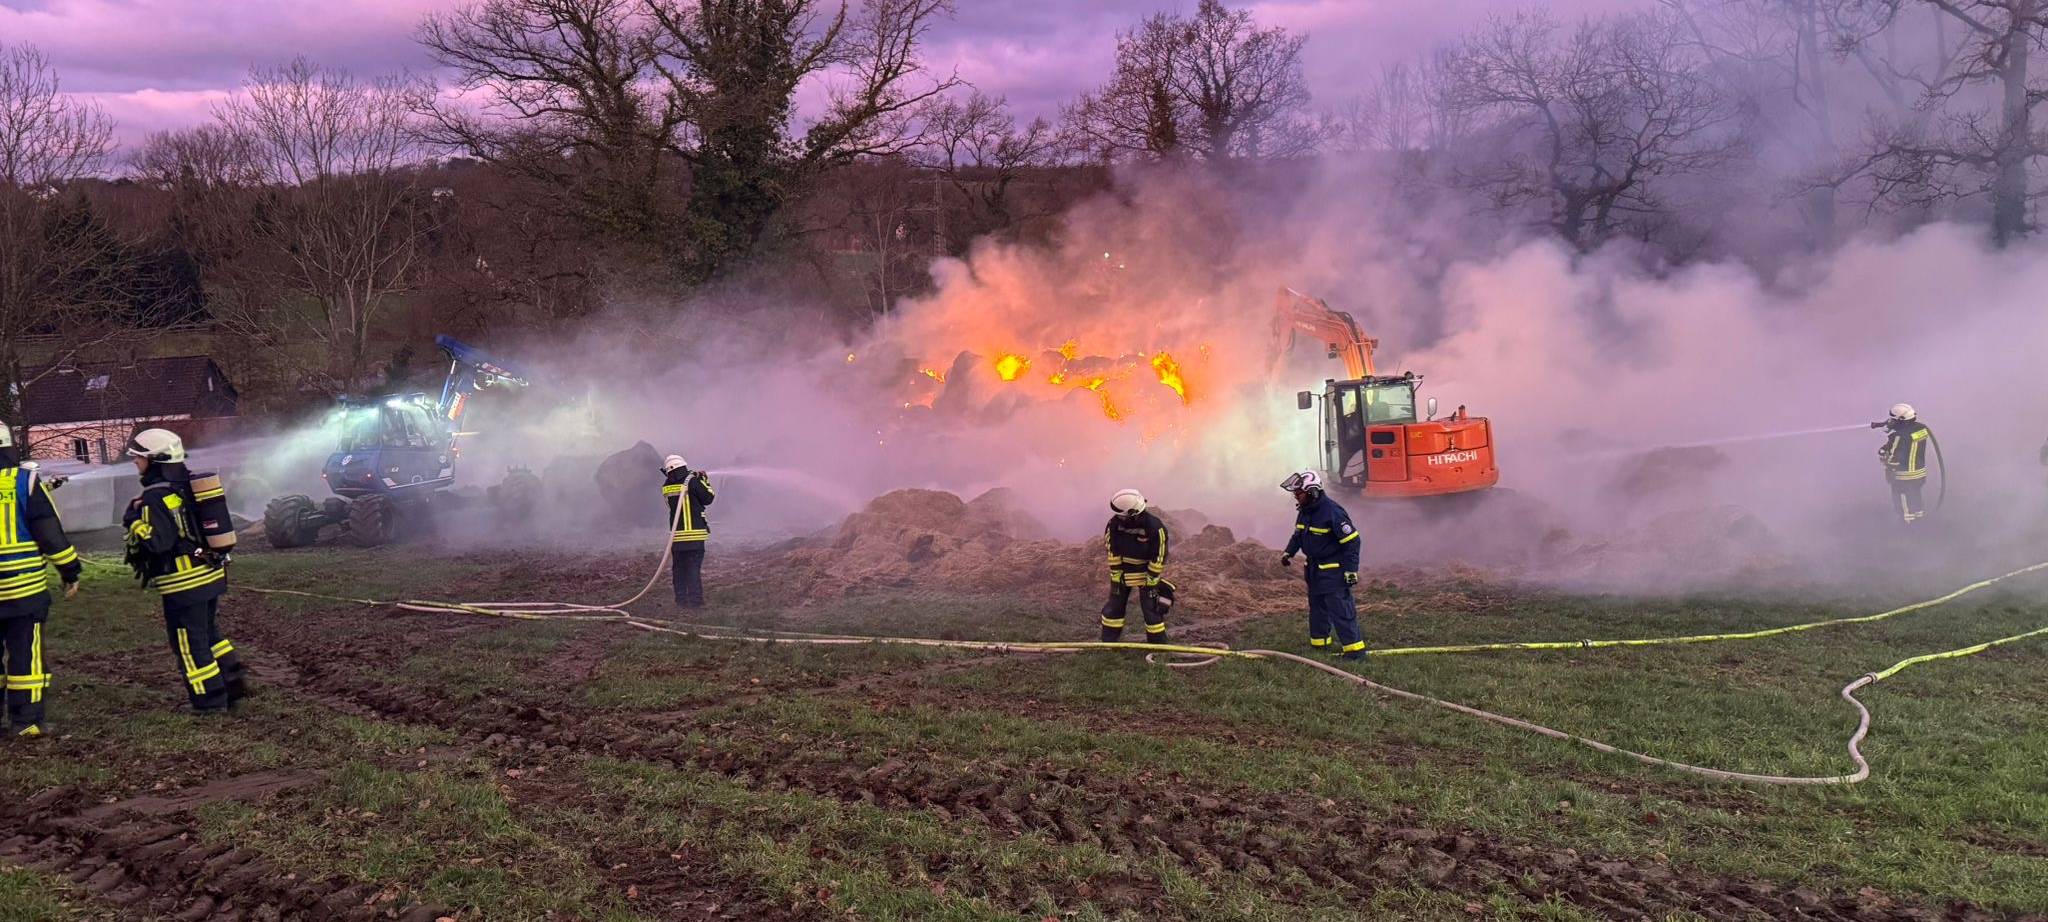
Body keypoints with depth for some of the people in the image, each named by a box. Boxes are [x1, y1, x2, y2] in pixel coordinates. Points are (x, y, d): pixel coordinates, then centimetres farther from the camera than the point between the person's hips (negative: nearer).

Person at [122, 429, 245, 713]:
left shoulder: (156, 497, -17)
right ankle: (233, 682, 22)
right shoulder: (189, 485, 10)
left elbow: (157, 540, -25)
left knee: (190, 643, 1)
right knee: (210, 632, 21)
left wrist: (134, 520, -13)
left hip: (184, 583, -9)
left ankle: (210, 701, 5)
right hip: (211, 574, 9)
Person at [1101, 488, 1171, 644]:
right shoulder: (1115, 523, -17)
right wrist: (1116, 577, -9)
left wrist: (1151, 583, -16)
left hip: (1146, 573, -3)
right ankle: (1107, 645, 18)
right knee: (1113, 608, 6)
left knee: (1152, 610, -5)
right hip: (1123, 572, 4)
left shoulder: (1155, 527, -27)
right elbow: (1113, 552, -9)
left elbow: (1158, 558, -19)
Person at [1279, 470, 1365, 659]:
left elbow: (1351, 541, -20)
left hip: (1333, 569, -9)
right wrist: (1288, 552, 8)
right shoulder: (1304, 511, 4)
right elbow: (1298, 534, 22)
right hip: (1314, 568, 9)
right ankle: (1319, 642, 33)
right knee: (1317, 606, 19)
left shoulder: (1332, 512, -23)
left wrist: (1351, 569, -21)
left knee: (1340, 608, -12)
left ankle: (1354, 648, -10)